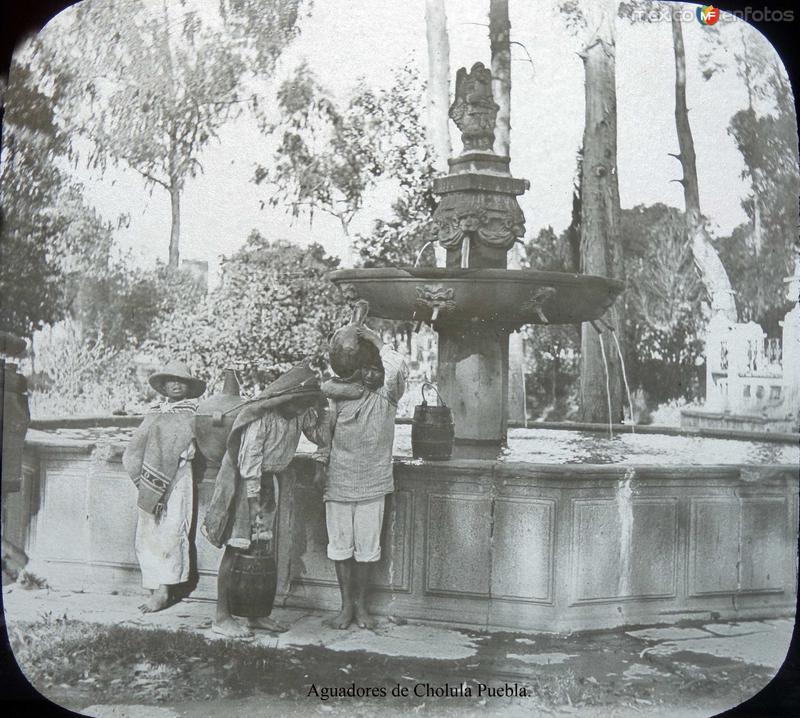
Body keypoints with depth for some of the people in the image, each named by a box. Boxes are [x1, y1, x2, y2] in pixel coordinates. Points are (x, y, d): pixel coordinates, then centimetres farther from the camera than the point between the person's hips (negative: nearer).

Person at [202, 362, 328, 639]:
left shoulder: (301, 414, -1)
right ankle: (222, 617, 1)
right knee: (236, 548, -5)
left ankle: (256, 613, 16)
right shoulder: (261, 417, -22)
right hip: (244, 481, -7)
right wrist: (254, 500, -21)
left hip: (268, 480, 7)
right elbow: (249, 460, -21)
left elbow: (322, 435, 7)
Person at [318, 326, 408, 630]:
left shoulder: (386, 397, -4)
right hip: (338, 484, 2)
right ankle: (346, 605, 18)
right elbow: (326, 433, 7)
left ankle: (360, 604, 21)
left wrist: (376, 340, -13)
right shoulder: (341, 393, 3)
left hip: (371, 487, -2)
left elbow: (399, 369, -20)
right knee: (340, 547, 7)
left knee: (365, 548, 6)